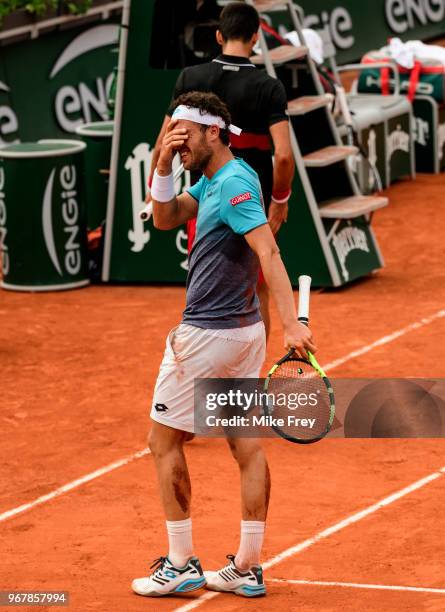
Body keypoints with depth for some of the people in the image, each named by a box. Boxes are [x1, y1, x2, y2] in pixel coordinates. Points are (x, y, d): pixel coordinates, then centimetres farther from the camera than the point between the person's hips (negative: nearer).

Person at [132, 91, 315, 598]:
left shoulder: (235, 183, -20)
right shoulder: (212, 180, 9)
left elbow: (269, 252, -29)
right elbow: (165, 219, 14)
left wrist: (291, 323, -38)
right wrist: (163, 166, -2)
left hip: (207, 334, -9)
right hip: (244, 329, 9)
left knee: (164, 441, 2)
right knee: (246, 445, 8)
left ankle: (181, 565, 5)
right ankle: (247, 568, 11)